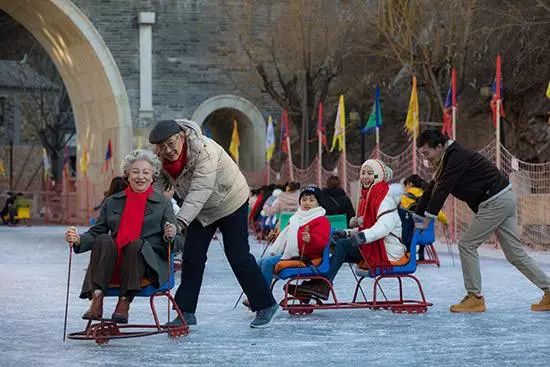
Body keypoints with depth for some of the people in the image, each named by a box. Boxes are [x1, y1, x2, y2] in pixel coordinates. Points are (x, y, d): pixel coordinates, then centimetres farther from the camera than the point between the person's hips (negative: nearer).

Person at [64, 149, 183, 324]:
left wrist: (171, 236, -18)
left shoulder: (163, 203, 11)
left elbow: (178, 242, 7)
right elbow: (95, 233, 14)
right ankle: (96, 300, -35)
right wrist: (77, 239, -7)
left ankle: (124, 303, -31)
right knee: (104, 240, -26)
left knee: (137, 243, -32)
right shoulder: (112, 202, 18)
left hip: (148, 263, -2)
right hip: (112, 267, 2)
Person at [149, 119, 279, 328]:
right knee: (191, 257, 1)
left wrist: (179, 222, -54)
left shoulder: (204, 151, -36)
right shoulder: (162, 158, -14)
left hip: (230, 201, -7)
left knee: (238, 256, -6)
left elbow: (199, 192, -44)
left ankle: (266, 306, 8)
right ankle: (186, 313, 7)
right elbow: (158, 184, -7)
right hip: (201, 209, 7)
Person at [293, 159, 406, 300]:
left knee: (342, 245, -19)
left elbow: (385, 226, -26)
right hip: (375, 248, 9)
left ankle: (324, 285, -20)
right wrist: (348, 232, 0)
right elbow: (367, 227, 21)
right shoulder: (367, 196, 17)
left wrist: (363, 236, -38)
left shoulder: (386, 196, -11)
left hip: (388, 251, -9)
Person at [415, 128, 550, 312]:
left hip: (495, 202, -10)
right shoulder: (448, 159, 15)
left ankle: (475, 297, 1)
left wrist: (428, 216, -16)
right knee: (515, 253, 10)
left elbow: (443, 189, -19)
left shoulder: (457, 156, -15)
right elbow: (432, 190, 17)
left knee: (467, 245, -5)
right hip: (505, 200, 10)